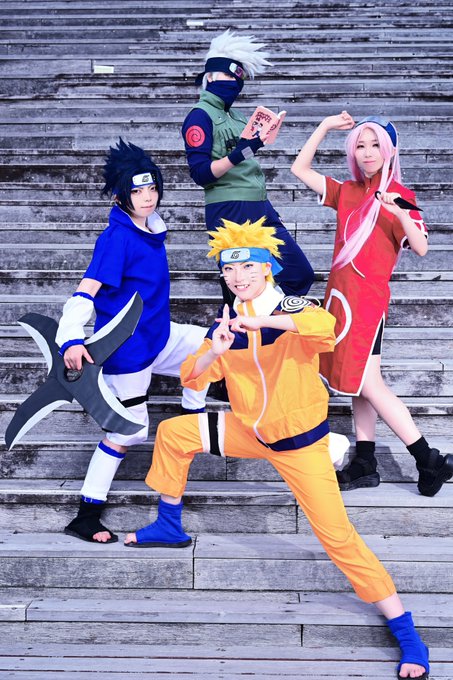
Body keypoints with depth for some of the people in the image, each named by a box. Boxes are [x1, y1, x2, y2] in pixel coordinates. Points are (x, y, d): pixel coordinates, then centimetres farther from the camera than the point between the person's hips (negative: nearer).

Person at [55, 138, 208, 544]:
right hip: (126, 350, -8)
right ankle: (86, 517, 8)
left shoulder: (151, 226, 2)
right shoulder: (118, 239, -22)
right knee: (128, 430, -2)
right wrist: (72, 338, -41)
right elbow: (87, 290, -30)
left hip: (158, 337, 8)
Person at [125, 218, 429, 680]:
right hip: (249, 432, 6)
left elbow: (326, 324, -42)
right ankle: (169, 527, 28)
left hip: (300, 440, -6)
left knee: (338, 536, -10)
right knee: (173, 432, 8)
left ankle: (406, 634, 0)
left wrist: (257, 321, -47)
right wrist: (213, 352, -25)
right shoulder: (225, 322, -2)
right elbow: (192, 379, -5)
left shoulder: (289, 309, -19)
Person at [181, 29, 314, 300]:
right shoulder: (200, 116, -7)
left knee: (301, 275, 8)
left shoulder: (236, 115, 18)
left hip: (261, 209, 9)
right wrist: (237, 155, -28)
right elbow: (200, 172, -16)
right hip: (229, 213, -9)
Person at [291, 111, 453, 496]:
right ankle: (365, 466, 16)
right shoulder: (348, 192, 12)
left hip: (368, 297, -7)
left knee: (367, 384, -8)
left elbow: (421, 248, -15)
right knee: (356, 384, 9)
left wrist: (400, 213, -30)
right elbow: (300, 169, 17)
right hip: (341, 294, 7)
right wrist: (326, 126, 12)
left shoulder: (399, 196, -5)